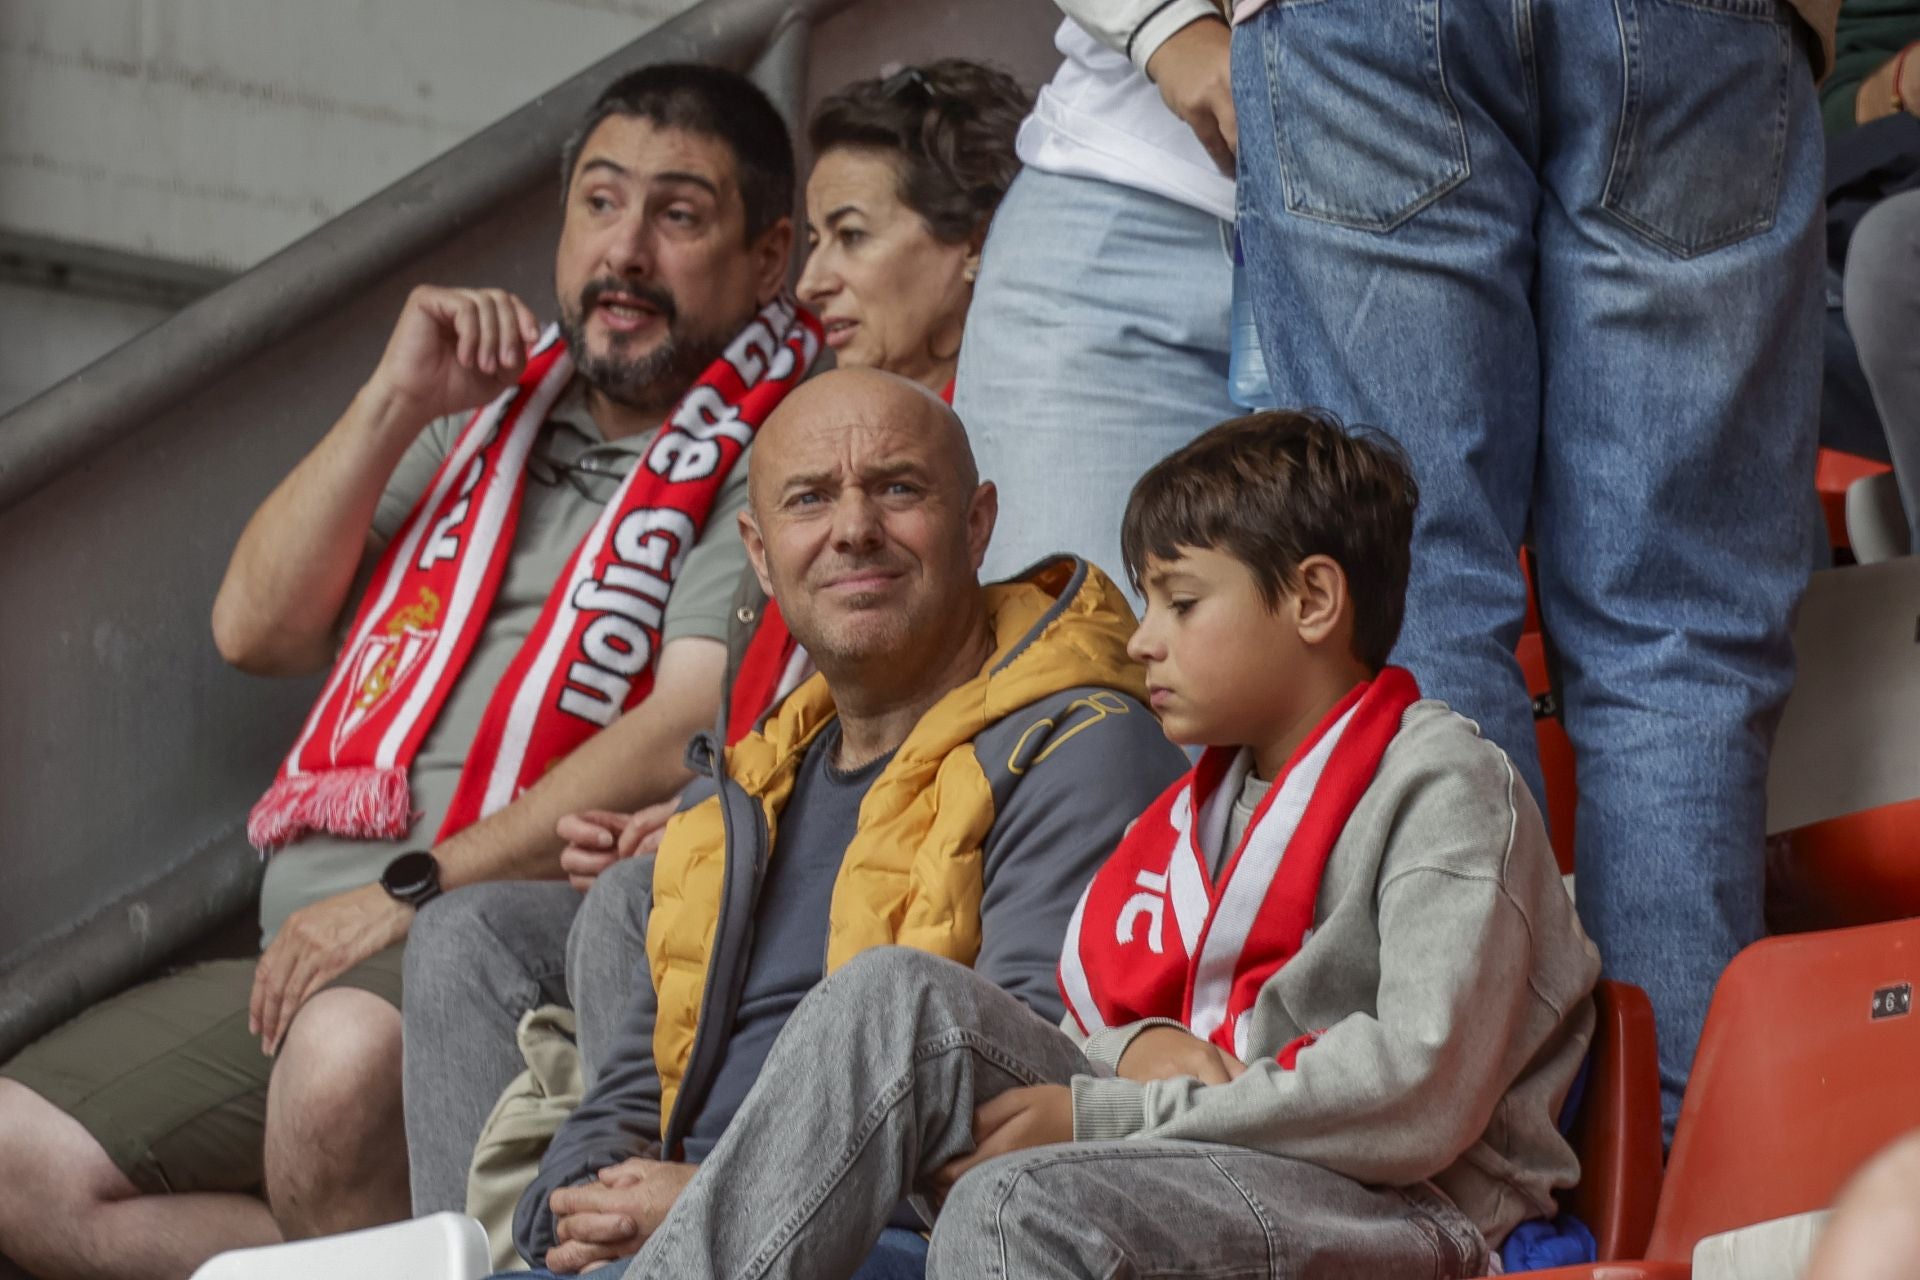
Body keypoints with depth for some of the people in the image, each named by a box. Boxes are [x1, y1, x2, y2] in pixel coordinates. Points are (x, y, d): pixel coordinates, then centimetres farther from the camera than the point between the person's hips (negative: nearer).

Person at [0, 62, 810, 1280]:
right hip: (309, 953, 7)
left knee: (345, 1054, -39)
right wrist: (397, 404, 6)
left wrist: (412, 892, -18)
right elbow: (257, 629, 17)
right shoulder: (491, 414, 22)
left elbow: (683, 738, -15)